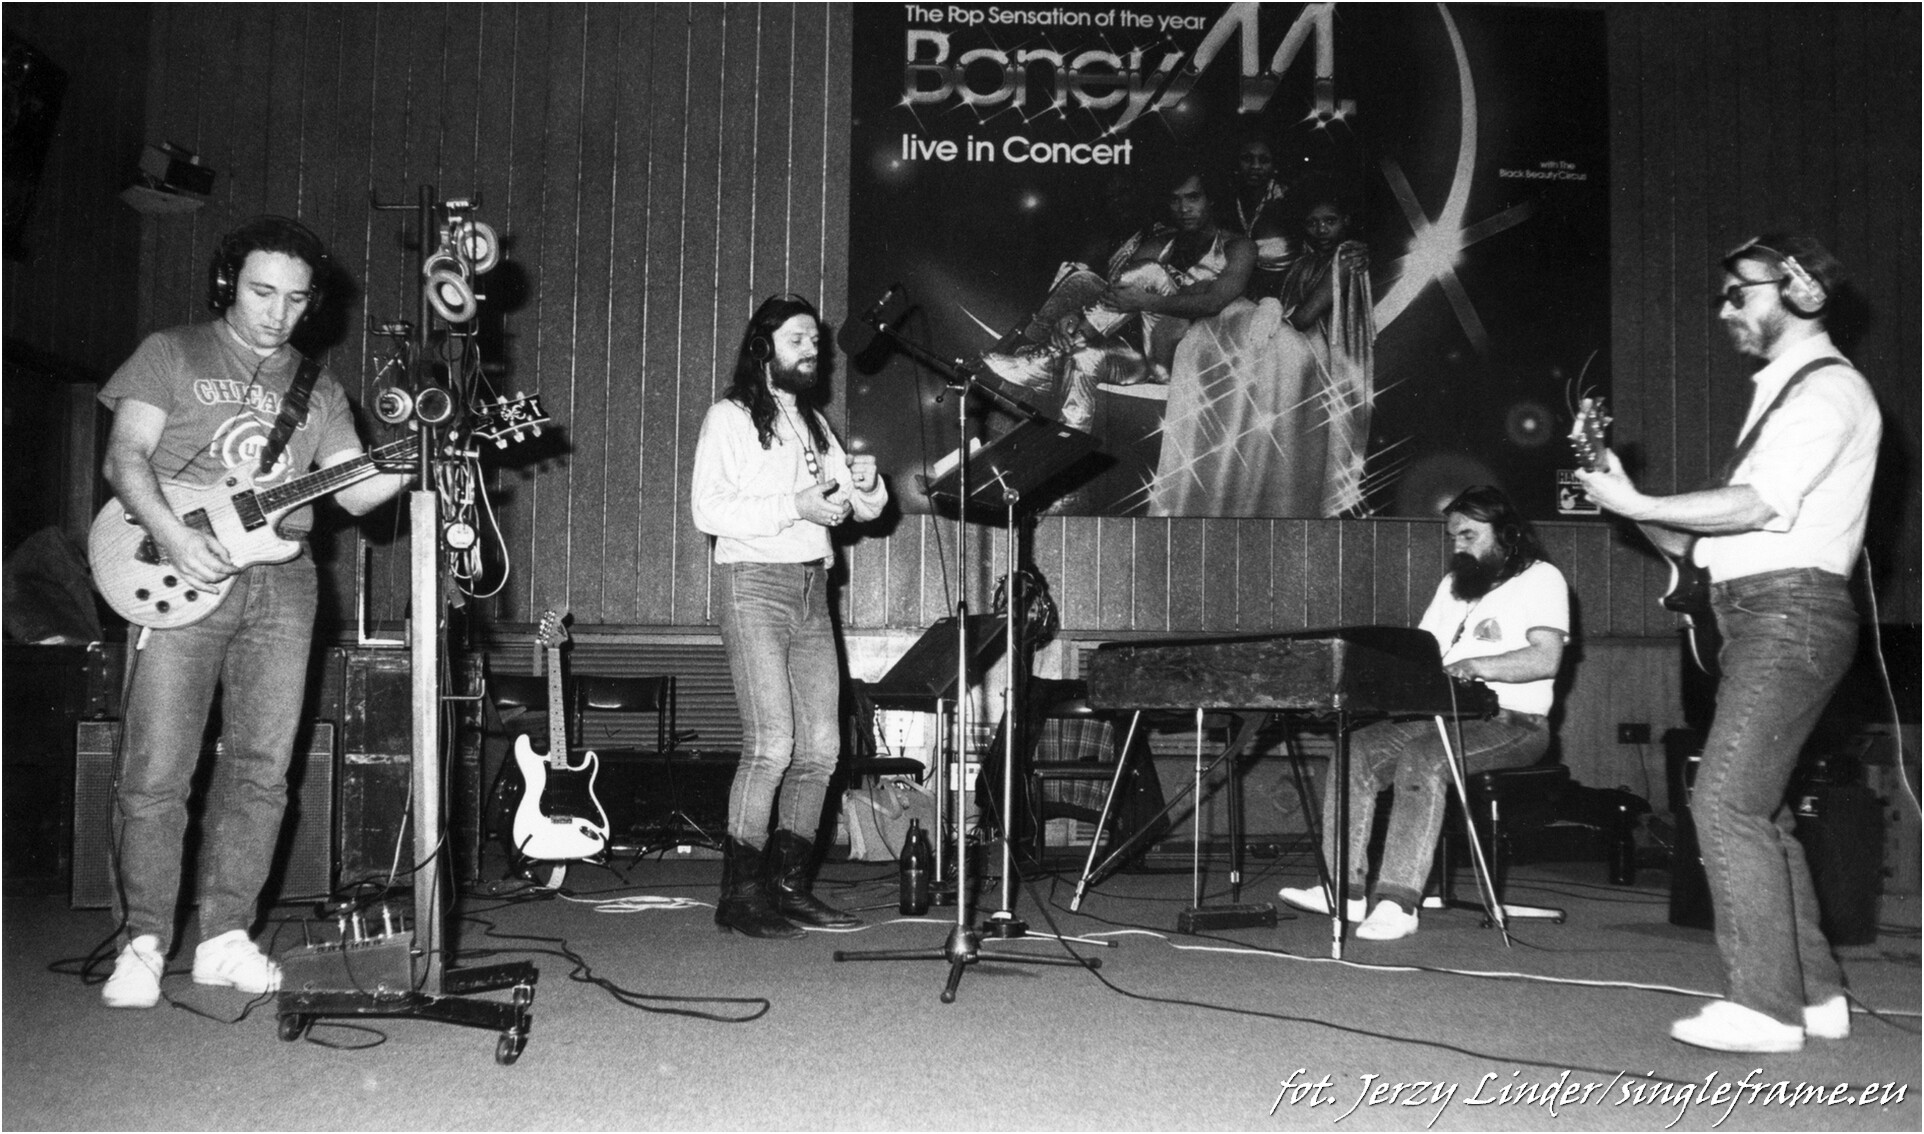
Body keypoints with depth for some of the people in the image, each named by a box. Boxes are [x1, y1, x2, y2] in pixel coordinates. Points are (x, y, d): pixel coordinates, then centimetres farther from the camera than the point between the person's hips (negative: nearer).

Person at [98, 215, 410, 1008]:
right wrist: (170, 533, -18)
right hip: (180, 577, -3)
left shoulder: (319, 392, 18)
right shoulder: (173, 355, 9)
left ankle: (225, 937, 12)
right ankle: (143, 943, 5)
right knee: (155, 773, -6)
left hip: (281, 585, 3)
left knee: (261, 769, 2)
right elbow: (124, 455, -1)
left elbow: (354, 493, 9)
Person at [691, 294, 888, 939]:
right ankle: (740, 896, -5)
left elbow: (864, 509, 18)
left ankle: (790, 886, 12)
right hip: (754, 583, -7)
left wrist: (864, 484, -5)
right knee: (772, 744, -14)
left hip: (812, 588, 7)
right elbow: (708, 510, -12)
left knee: (822, 746, 2)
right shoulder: (730, 418, 1)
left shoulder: (813, 423, 22)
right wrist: (794, 507, -18)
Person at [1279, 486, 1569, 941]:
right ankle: (1345, 888, -22)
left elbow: (1546, 659, -15)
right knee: (1356, 750, -17)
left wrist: (1473, 665, -27)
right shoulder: (1453, 584, 25)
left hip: (1512, 723, -7)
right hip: (1441, 715, 7)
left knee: (1422, 759, -34)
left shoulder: (1541, 578, 0)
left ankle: (1399, 901, -36)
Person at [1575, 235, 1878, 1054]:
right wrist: (1628, 503, 4)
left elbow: (1756, 506, -21)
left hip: (1791, 611, -10)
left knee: (1727, 803, -13)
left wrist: (1637, 503, -14)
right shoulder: (1780, 392, 22)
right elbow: (1706, 539, 17)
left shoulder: (1827, 388, -7)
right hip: (1758, 617, 10)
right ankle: (1815, 993, 18)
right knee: (1757, 807, 11)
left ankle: (1765, 1006, -9)